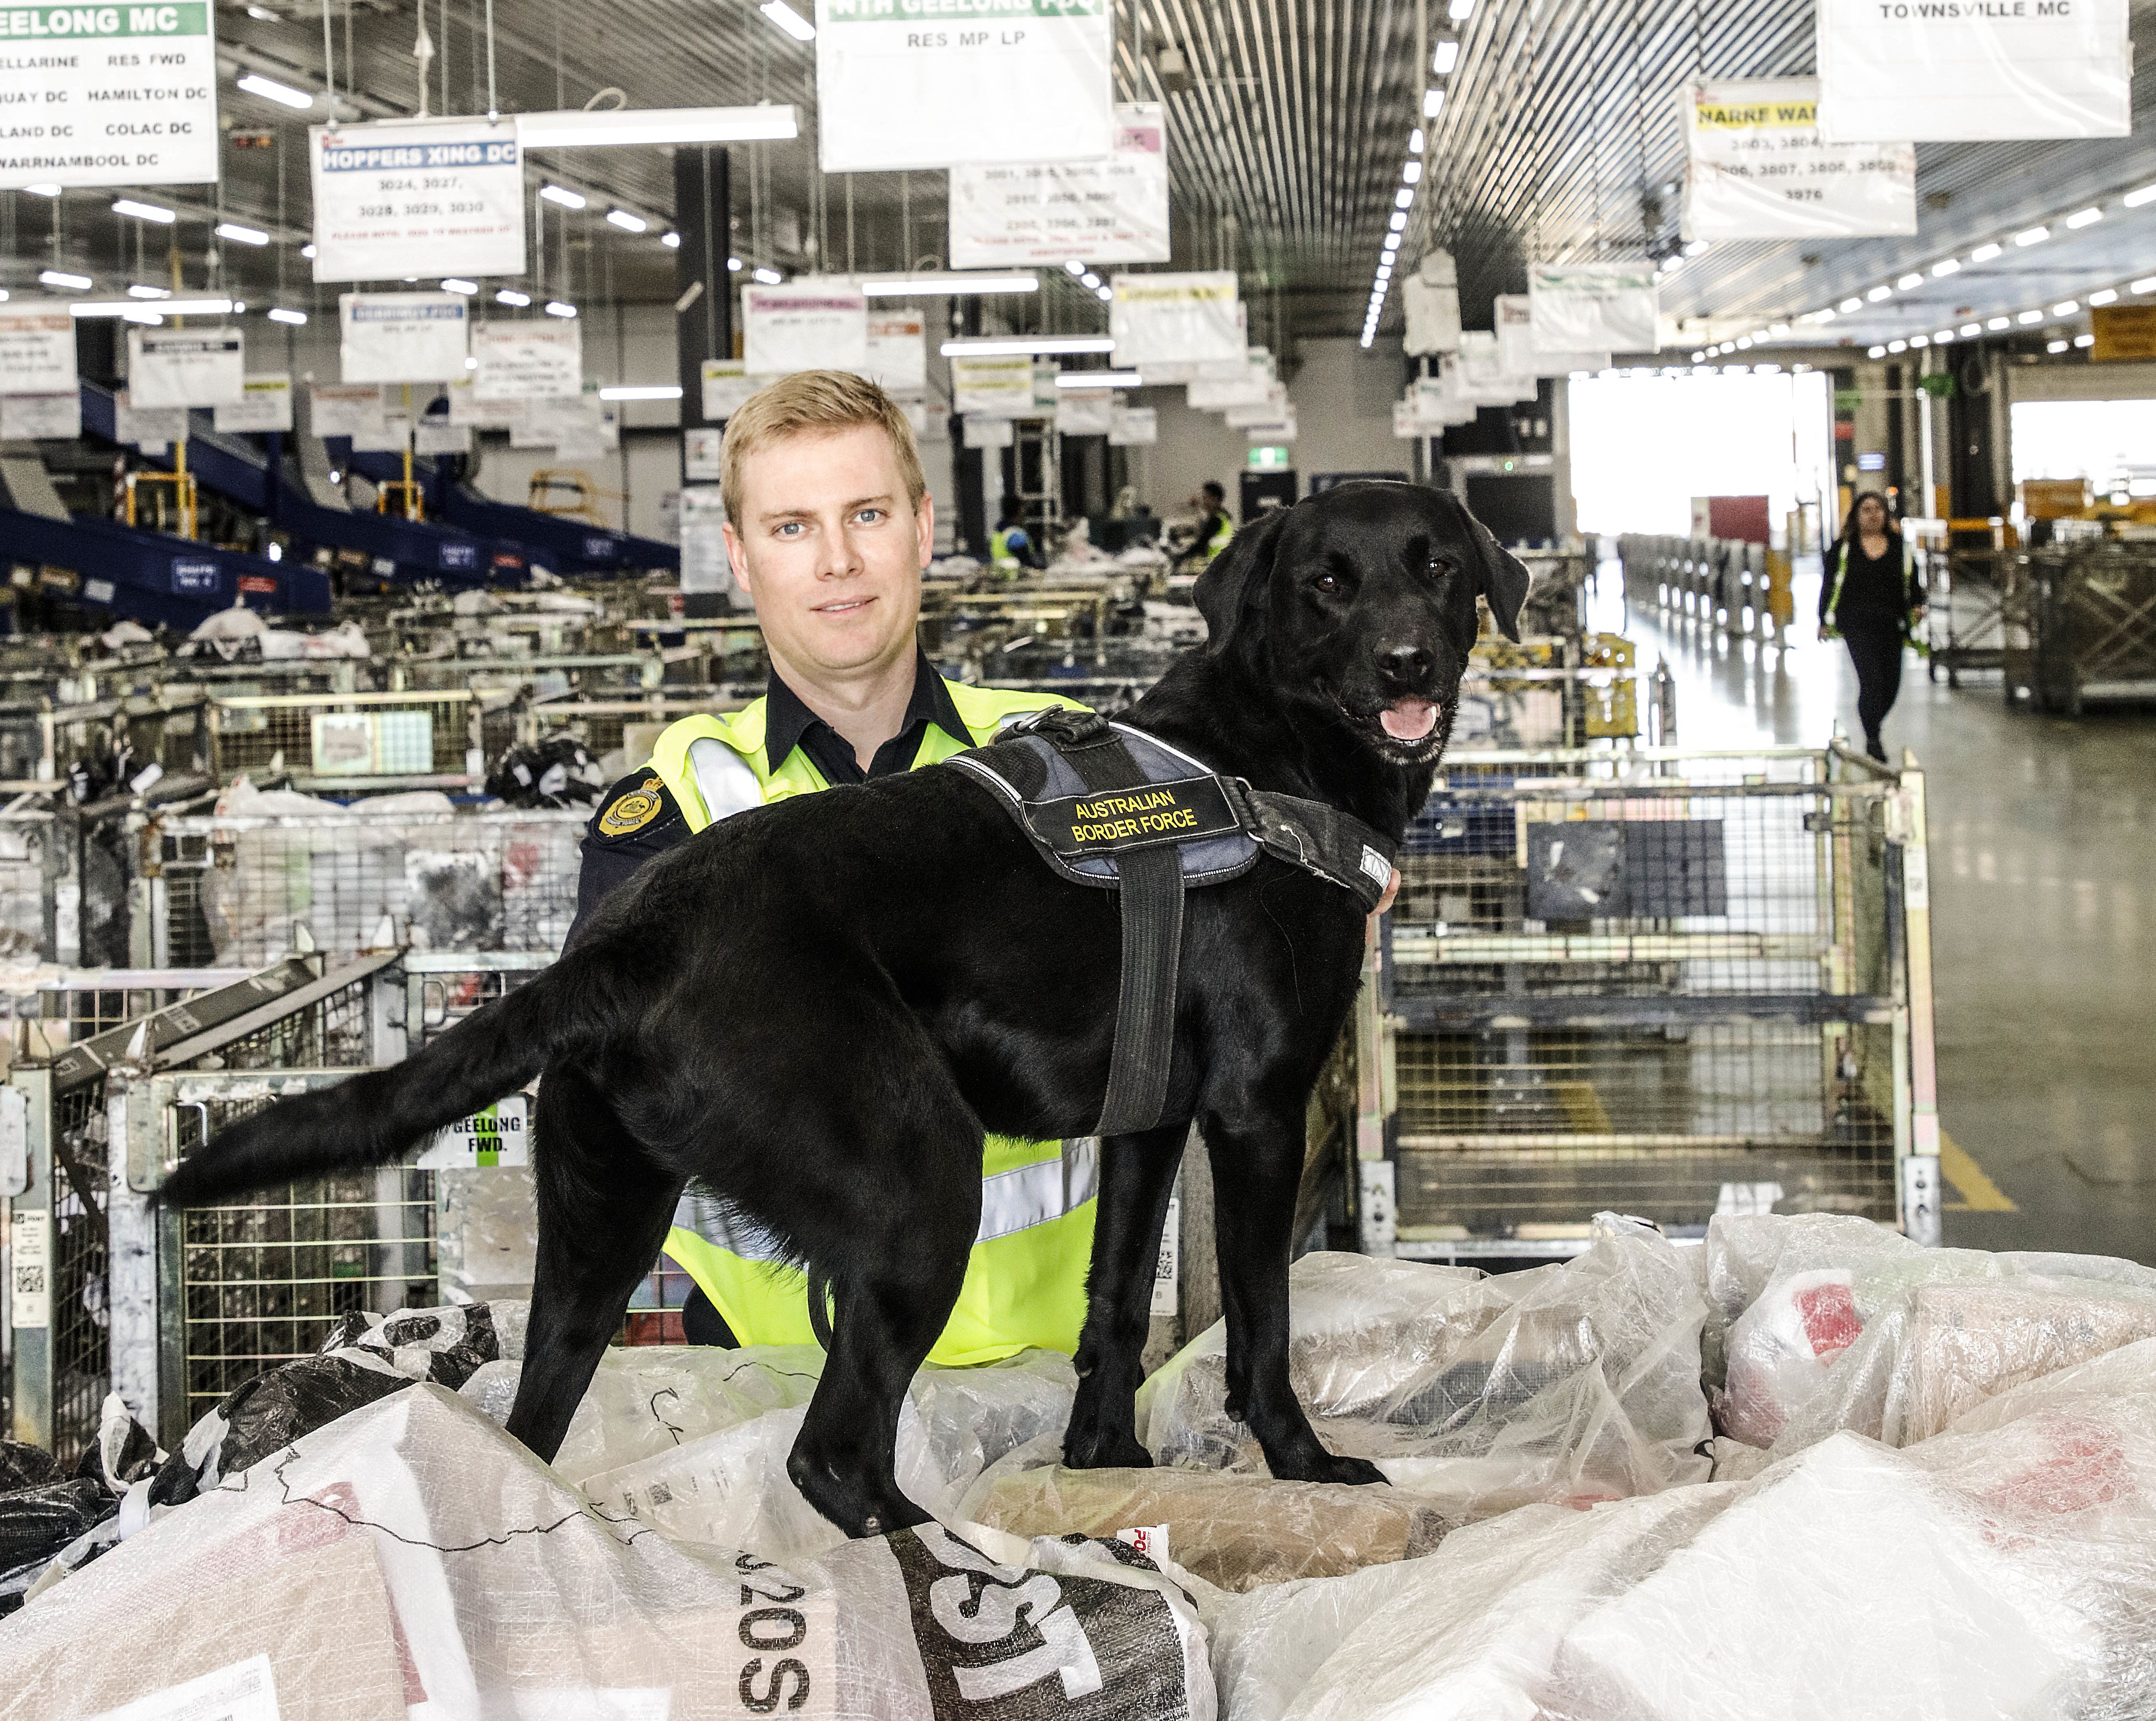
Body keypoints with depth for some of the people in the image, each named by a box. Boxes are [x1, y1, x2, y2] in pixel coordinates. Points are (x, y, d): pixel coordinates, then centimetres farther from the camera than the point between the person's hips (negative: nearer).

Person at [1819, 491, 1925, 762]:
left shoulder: (1901, 547, 11)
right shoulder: (1843, 548, 4)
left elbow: (1913, 581, 14)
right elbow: (1829, 585, 7)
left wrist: (1917, 605, -4)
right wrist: (1825, 622, 4)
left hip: (1891, 625, 3)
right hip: (1857, 624, -3)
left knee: (1891, 684, 4)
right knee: (1872, 678, -15)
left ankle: (1871, 728, 30)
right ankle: (1872, 739, -6)